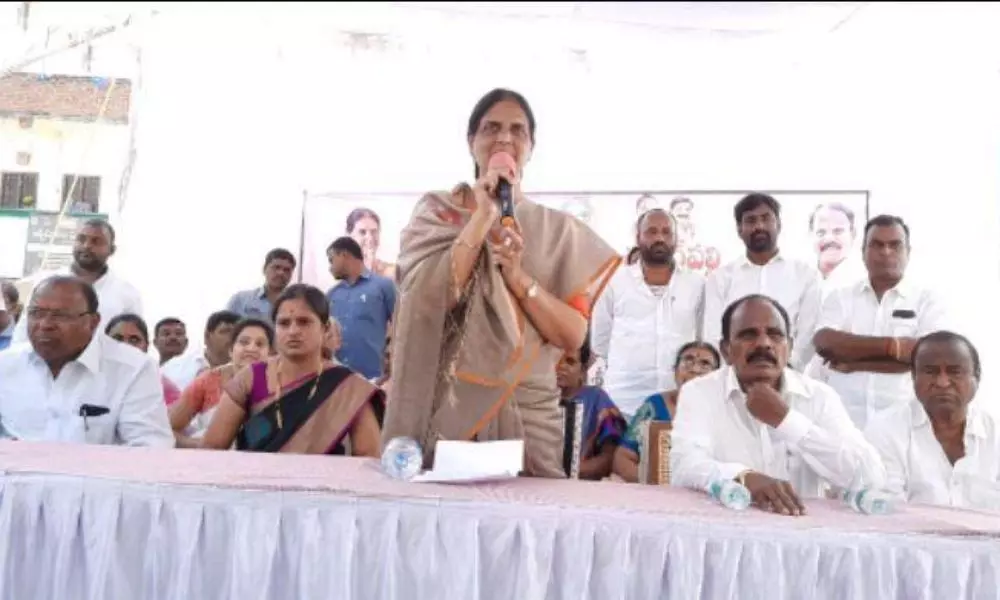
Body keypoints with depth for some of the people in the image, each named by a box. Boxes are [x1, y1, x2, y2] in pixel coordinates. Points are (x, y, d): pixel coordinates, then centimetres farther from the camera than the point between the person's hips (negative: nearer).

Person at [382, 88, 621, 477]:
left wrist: (518, 276, -13)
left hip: (528, 412, 1)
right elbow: (427, 300, -11)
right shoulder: (436, 210, 4)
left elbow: (574, 336, -1)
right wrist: (483, 218, -11)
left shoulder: (558, 229, 6)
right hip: (446, 406, -1)